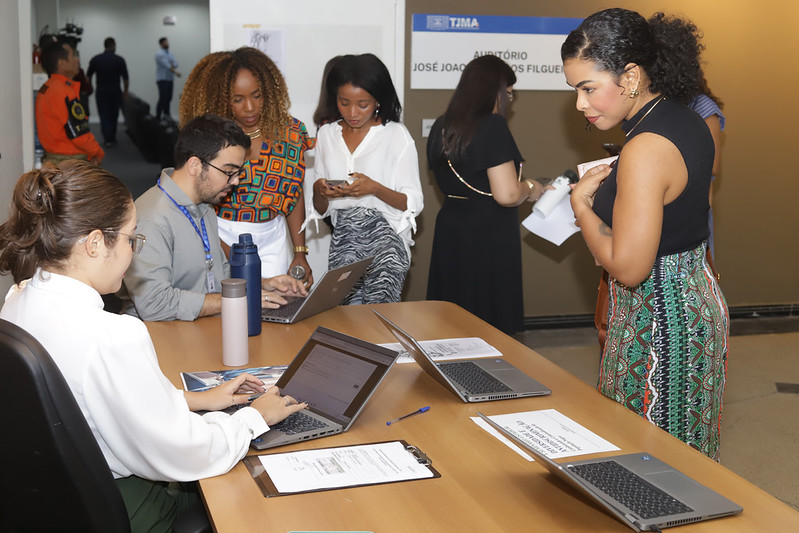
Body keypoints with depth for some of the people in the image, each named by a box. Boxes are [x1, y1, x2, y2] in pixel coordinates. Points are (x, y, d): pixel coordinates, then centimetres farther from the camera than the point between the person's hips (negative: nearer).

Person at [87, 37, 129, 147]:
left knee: (104, 116, 3)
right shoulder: (119, 60, -7)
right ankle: (112, 138, 23)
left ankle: (107, 139, -9)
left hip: (101, 92, 1)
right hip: (115, 92, -1)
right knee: (113, 115, 15)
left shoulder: (95, 59, 0)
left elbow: (88, 76, 3)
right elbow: (125, 78, -8)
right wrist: (125, 91, 6)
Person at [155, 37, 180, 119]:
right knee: (163, 98, -12)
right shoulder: (159, 54, -8)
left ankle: (167, 115, 12)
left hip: (170, 79, 7)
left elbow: (176, 64, 7)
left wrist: (172, 65, -16)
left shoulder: (170, 53, 17)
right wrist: (175, 72, -29)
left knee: (168, 98, 7)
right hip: (162, 79, -7)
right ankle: (157, 116, -9)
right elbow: (166, 65, -20)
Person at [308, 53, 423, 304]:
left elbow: (414, 204, -2)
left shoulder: (396, 135, 1)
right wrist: (319, 191, -9)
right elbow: (320, 209, 15)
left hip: (385, 240, -3)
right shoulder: (327, 135, 13)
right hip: (342, 242, 3)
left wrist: (374, 188, -18)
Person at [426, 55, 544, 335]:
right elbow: (506, 194, -21)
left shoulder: (440, 127, 8)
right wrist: (530, 188, 0)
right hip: (490, 240, -7)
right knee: (491, 324, 3)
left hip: (450, 235, 8)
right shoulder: (492, 126, -15)